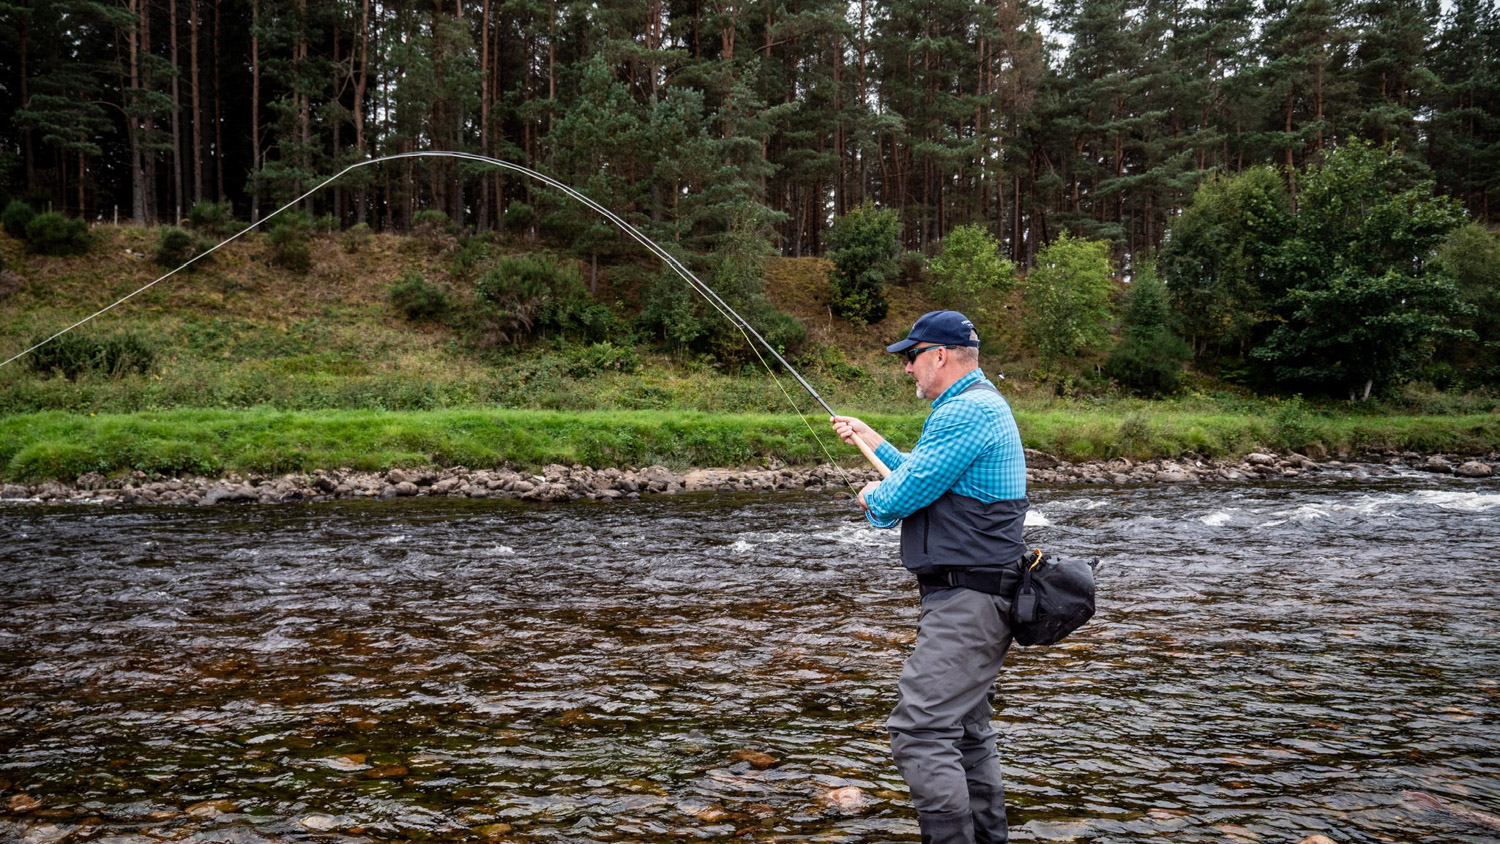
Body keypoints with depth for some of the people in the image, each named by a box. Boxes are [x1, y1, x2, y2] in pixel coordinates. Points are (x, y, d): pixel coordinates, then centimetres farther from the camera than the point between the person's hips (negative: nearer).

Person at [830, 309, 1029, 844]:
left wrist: (873, 498, 3)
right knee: (967, 730, 18)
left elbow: (903, 494, -20)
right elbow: (928, 479, 29)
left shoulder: (967, 411, -16)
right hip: (976, 599, 11)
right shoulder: (982, 405, 19)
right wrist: (872, 440, 31)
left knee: (920, 731, -13)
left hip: (967, 600, -11)